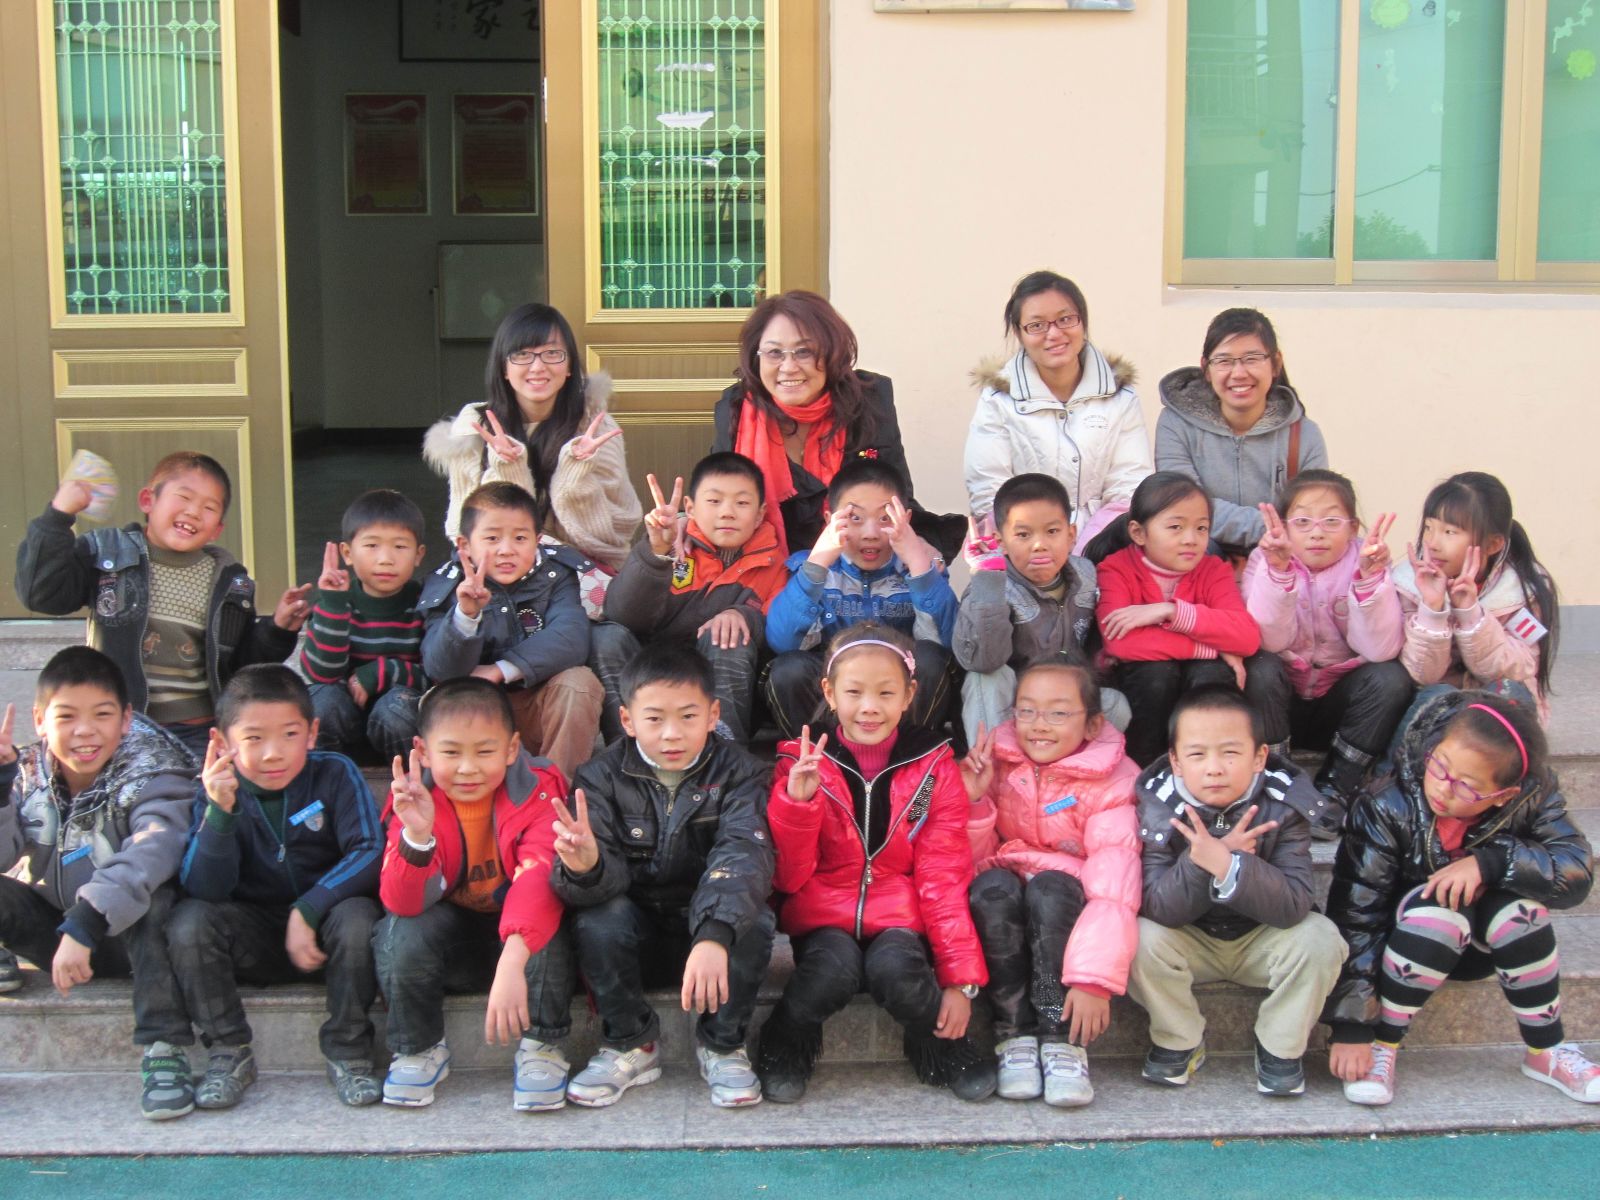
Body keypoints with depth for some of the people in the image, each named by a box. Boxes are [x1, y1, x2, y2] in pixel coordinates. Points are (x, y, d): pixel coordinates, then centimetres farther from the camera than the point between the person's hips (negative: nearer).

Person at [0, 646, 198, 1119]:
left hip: (130, 934, -3)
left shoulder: (153, 772, -17)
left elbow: (152, 853, -36)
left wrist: (85, 924, -47)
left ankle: (163, 1049, -33)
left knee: (152, 899, -37)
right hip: (55, 932, 3)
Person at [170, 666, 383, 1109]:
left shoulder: (335, 775, -10)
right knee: (188, 919, -24)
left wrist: (307, 910, -24)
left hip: (323, 925, -2)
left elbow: (371, 853, -18)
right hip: (255, 938, 2)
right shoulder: (218, 790, -8)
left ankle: (347, 1051, -13)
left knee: (357, 917, -32)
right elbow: (204, 889, -19)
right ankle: (229, 1052, -9)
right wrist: (220, 811, -33)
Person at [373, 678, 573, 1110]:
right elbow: (402, 903, -22)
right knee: (403, 932, -29)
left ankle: (542, 1048, -9)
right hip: (451, 937, 2)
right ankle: (417, 1050, -3)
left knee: (546, 932, -34)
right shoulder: (416, 801, -13)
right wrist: (417, 837, -41)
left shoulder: (536, 793, -20)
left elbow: (538, 881, -37)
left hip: (521, 937, -2)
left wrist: (512, 964, -53)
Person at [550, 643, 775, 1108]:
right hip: (636, 930, 1)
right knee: (598, 918, -29)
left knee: (753, 921, -30)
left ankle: (722, 1044, -6)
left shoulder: (738, 773, -11)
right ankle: (630, 1043, -6)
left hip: (714, 930, -1)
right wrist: (585, 868, -46)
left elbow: (743, 856, -28)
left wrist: (714, 937, -47)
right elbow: (610, 874, -18)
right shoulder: (603, 777, -7)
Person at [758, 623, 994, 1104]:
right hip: (824, 913, 0)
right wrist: (796, 799, -19)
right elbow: (789, 878, -2)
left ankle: (942, 1046, -1)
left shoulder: (934, 767, 2)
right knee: (834, 971, -33)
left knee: (896, 971, -32)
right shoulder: (802, 764, 0)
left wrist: (961, 979, -7)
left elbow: (944, 876, 1)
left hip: (899, 915, 0)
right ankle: (786, 1043, -2)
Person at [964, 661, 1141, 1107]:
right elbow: (973, 859, 1)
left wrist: (1096, 979, -33)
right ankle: (1014, 1037, -26)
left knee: (1050, 888, -34)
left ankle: (1062, 1042, -30)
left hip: (1065, 898, -2)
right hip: (1003, 907, 2)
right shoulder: (997, 766, 0)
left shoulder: (1110, 780, -11)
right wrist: (973, 800, -18)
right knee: (993, 887, -31)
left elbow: (1114, 877, -22)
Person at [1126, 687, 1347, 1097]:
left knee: (1319, 938, -27)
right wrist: (1198, 861, -43)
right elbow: (1155, 908, -26)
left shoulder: (1282, 807, -20)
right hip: (1190, 940, 0)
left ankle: (1280, 1048, -3)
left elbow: (1295, 904, -30)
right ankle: (1180, 1043, -1)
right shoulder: (1158, 809, -20)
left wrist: (1227, 866, -45)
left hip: (1261, 939, 0)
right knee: (1140, 939, -28)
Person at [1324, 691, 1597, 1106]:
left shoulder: (1532, 802, -19)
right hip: (1406, 944, -3)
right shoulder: (1388, 811, -27)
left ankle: (1546, 1052, -10)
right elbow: (1354, 918, -28)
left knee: (1517, 907, -28)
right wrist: (1351, 1026, -30)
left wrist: (1490, 861, -40)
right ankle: (1382, 1046, -19)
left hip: (1484, 946, 3)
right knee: (1436, 910, -33)